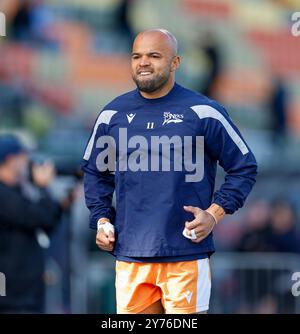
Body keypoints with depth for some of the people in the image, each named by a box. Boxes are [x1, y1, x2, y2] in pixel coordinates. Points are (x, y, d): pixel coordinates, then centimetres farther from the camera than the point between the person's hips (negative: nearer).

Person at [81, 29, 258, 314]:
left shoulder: (203, 113, -1)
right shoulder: (112, 115, 9)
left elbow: (244, 167, 5)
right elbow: (95, 171, 23)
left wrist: (215, 213, -7)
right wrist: (101, 218, 9)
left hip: (187, 256, -3)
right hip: (129, 256, 3)